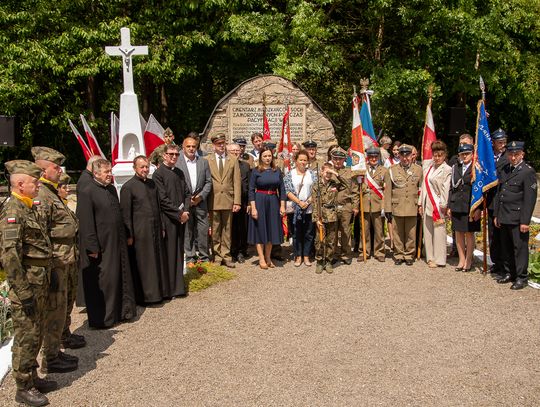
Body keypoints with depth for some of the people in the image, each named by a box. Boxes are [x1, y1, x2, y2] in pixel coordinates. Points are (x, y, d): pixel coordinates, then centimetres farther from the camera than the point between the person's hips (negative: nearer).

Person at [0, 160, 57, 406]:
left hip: (39, 283, 9)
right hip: (27, 284, -9)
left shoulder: (28, 208, 13)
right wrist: (23, 291, -23)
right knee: (26, 336, 2)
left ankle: (32, 378, 32)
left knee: (36, 334, 18)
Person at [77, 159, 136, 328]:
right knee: (101, 281, 2)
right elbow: (86, 223, -17)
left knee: (121, 278, 15)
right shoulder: (86, 193, -14)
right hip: (101, 246, -8)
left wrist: (124, 237, 16)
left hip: (117, 244, 8)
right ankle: (101, 318, 15)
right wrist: (92, 248, -18)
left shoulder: (112, 189, 10)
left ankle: (121, 311, 30)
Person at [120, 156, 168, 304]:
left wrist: (161, 227, 14)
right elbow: (125, 214, -10)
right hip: (139, 233, -6)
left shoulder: (152, 183, 10)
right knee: (142, 264, 3)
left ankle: (157, 291, 27)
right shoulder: (128, 187, -10)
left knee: (157, 262, 14)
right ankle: (142, 296, 15)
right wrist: (129, 235, -12)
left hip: (155, 231, 6)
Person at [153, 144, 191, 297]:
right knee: (169, 253, -1)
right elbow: (163, 199, -14)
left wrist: (185, 211, -3)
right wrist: (179, 213, -13)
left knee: (178, 252, 11)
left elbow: (187, 193, 13)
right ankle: (168, 289, 8)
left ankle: (177, 286, 21)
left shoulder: (179, 172, 13)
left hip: (181, 218, 7)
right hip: (167, 219, -6)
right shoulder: (158, 174, -8)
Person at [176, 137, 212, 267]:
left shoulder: (203, 162, 9)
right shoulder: (177, 162, -3)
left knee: (203, 231, 4)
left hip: (200, 201, 3)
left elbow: (208, 182, 8)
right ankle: (190, 258, 13)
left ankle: (204, 257, 15)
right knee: (187, 232, 4)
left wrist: (201, 196, -5)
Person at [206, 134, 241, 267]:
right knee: (215, 230, 5)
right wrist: (204, 199, -4)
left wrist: (237, 201, -4)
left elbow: (237, 181, 4)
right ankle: (217, 256, 14)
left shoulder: (233, 160, 8)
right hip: (213, 200, -1)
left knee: (227, 230, 7)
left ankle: (226, 256, 14)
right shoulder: (206, 160, 3)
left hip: (228, 200, 1)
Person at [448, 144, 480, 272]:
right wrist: (449, 206, 7)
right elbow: (452, 188, 11)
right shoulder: (455, 168, 10)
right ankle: (461, 259, 21)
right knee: (458, 233, 10)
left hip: (470, 207, -4)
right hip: (456, 206, 4)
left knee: (469, 233, 4)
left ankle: (468, 261, 16)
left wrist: (478, 209, -11)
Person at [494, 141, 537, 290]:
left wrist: (525, 221, -15)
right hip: (504, 217, 7)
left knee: (520, 248, 0)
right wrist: (496, 215, 13)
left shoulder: (528, 171, -8)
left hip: (518, 218, -7)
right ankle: (509, 273, 26)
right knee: (506, 248, 13)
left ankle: (521, 278, 9)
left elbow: (530, 198, -12)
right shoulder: (504, 170, 13)